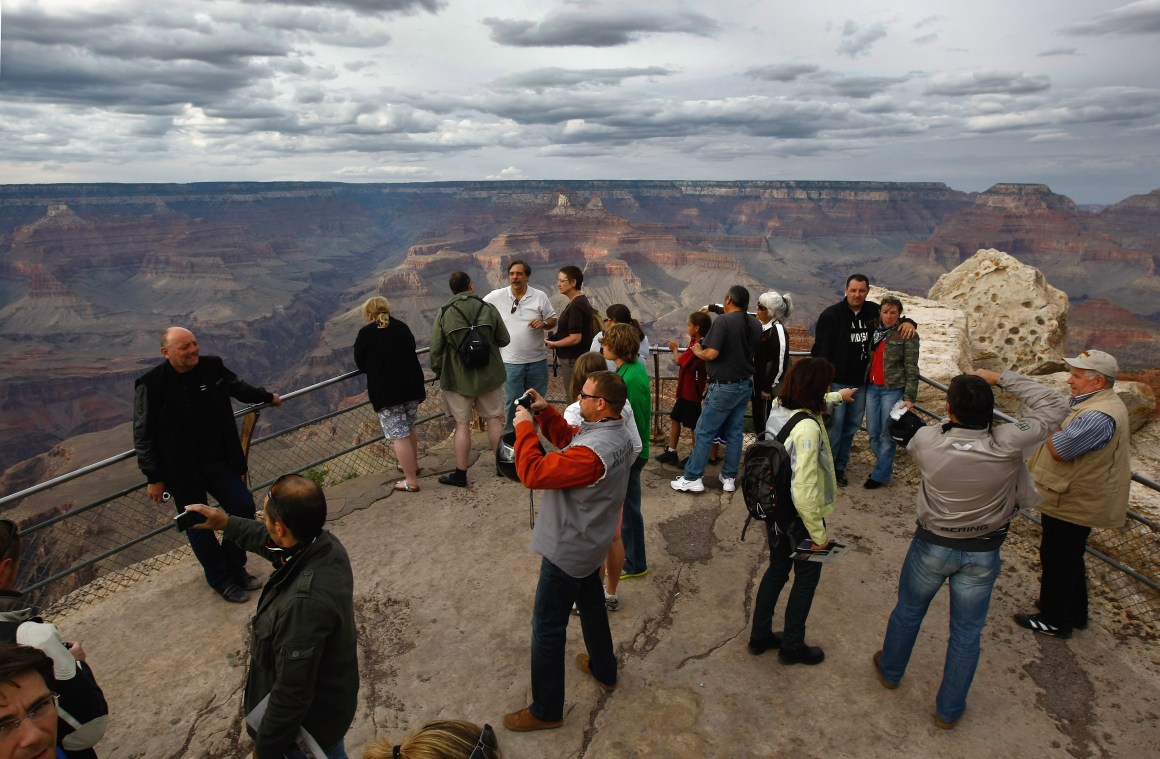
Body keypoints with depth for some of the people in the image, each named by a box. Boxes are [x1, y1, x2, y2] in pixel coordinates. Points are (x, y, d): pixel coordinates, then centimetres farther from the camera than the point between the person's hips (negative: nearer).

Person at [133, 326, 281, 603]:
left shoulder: (212, 366, -5)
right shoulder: (151, 384, -17)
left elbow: (237, 387, 18)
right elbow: (143, 435, -11)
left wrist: (266, 396, 32)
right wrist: (154, 478, -10)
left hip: (220, 460, 4)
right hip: (183, 470, -4)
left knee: (244, 507, 6)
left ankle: (235, 566, 30)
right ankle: (221, 579, 29)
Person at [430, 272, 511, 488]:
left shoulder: (444, 313, -9)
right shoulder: (488, 308, -6)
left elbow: (435, 349, -6)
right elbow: (504, 339, 3)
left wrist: (438, 371, 10)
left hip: (458, 378, -1)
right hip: (489, 375, 1)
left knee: (462, 425, 6)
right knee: (494, 419, 15)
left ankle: (460, 474, 13)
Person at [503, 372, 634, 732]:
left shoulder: (592, 453, -36)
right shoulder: (616, 432, -5)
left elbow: (533, 473, -33)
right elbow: (567, 439, 10)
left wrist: (525, 427, -21)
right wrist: (545, 412, -3)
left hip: (567, 550, -9)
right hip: (590, 542, 10)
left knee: (547, 628, 6)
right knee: (591, 605, 29)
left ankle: (546, 710, 22)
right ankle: (604, 669, 50)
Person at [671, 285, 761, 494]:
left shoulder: (723, 321, -16)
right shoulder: (755, 325, 5)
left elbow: (711, 354, -22)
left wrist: (698, 351, -2)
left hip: (724, 386, -7)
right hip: (745, 385, 7)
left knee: (704, 433, 0)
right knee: (735, 433, 13)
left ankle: (692, 479, 4)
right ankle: (729, 478, 19)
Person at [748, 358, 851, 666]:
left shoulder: (778, 407, -6)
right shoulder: (807, 427, -32)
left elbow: (813, 402, 21)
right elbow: (804, 490, -33)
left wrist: (839, 396, 38)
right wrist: (818, 532, -20)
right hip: (798, 515, -8)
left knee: (777, 569, 24)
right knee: (807, 576, 16)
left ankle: (760, 636, 39)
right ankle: (792, 646, 33)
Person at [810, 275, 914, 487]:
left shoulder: (873, 311, 5)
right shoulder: (831, 315, -10)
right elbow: (820, 350, -14)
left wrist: (907, 322, -2)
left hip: (861, 382, 5)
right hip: (836, 381, -5)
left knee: (852, 425, 11)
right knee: (835, 423, -7)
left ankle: (839, 467, 23)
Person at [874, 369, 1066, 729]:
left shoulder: (926, 439, -24)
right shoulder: (1006, 444, -25)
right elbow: (1054, 406, -10)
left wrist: (952, 422, 5)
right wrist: (1002, 378, -9)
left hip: (932, 546, 0)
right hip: (982, 553, 0)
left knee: (908, 611, 23)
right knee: (967, 632, 17)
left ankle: (890, 670, 46)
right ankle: (948, 710, 33)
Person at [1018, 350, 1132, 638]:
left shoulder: (1098, 416, -30)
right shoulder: (1103, 404, 7)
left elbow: (1058, 449, -28)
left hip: (1073, 503, -10)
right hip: (1078, 499, 10)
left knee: (1058, 560, 6)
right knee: (1070, 559, 24)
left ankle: (1055, 620, 21)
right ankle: (1075, 613, 40)